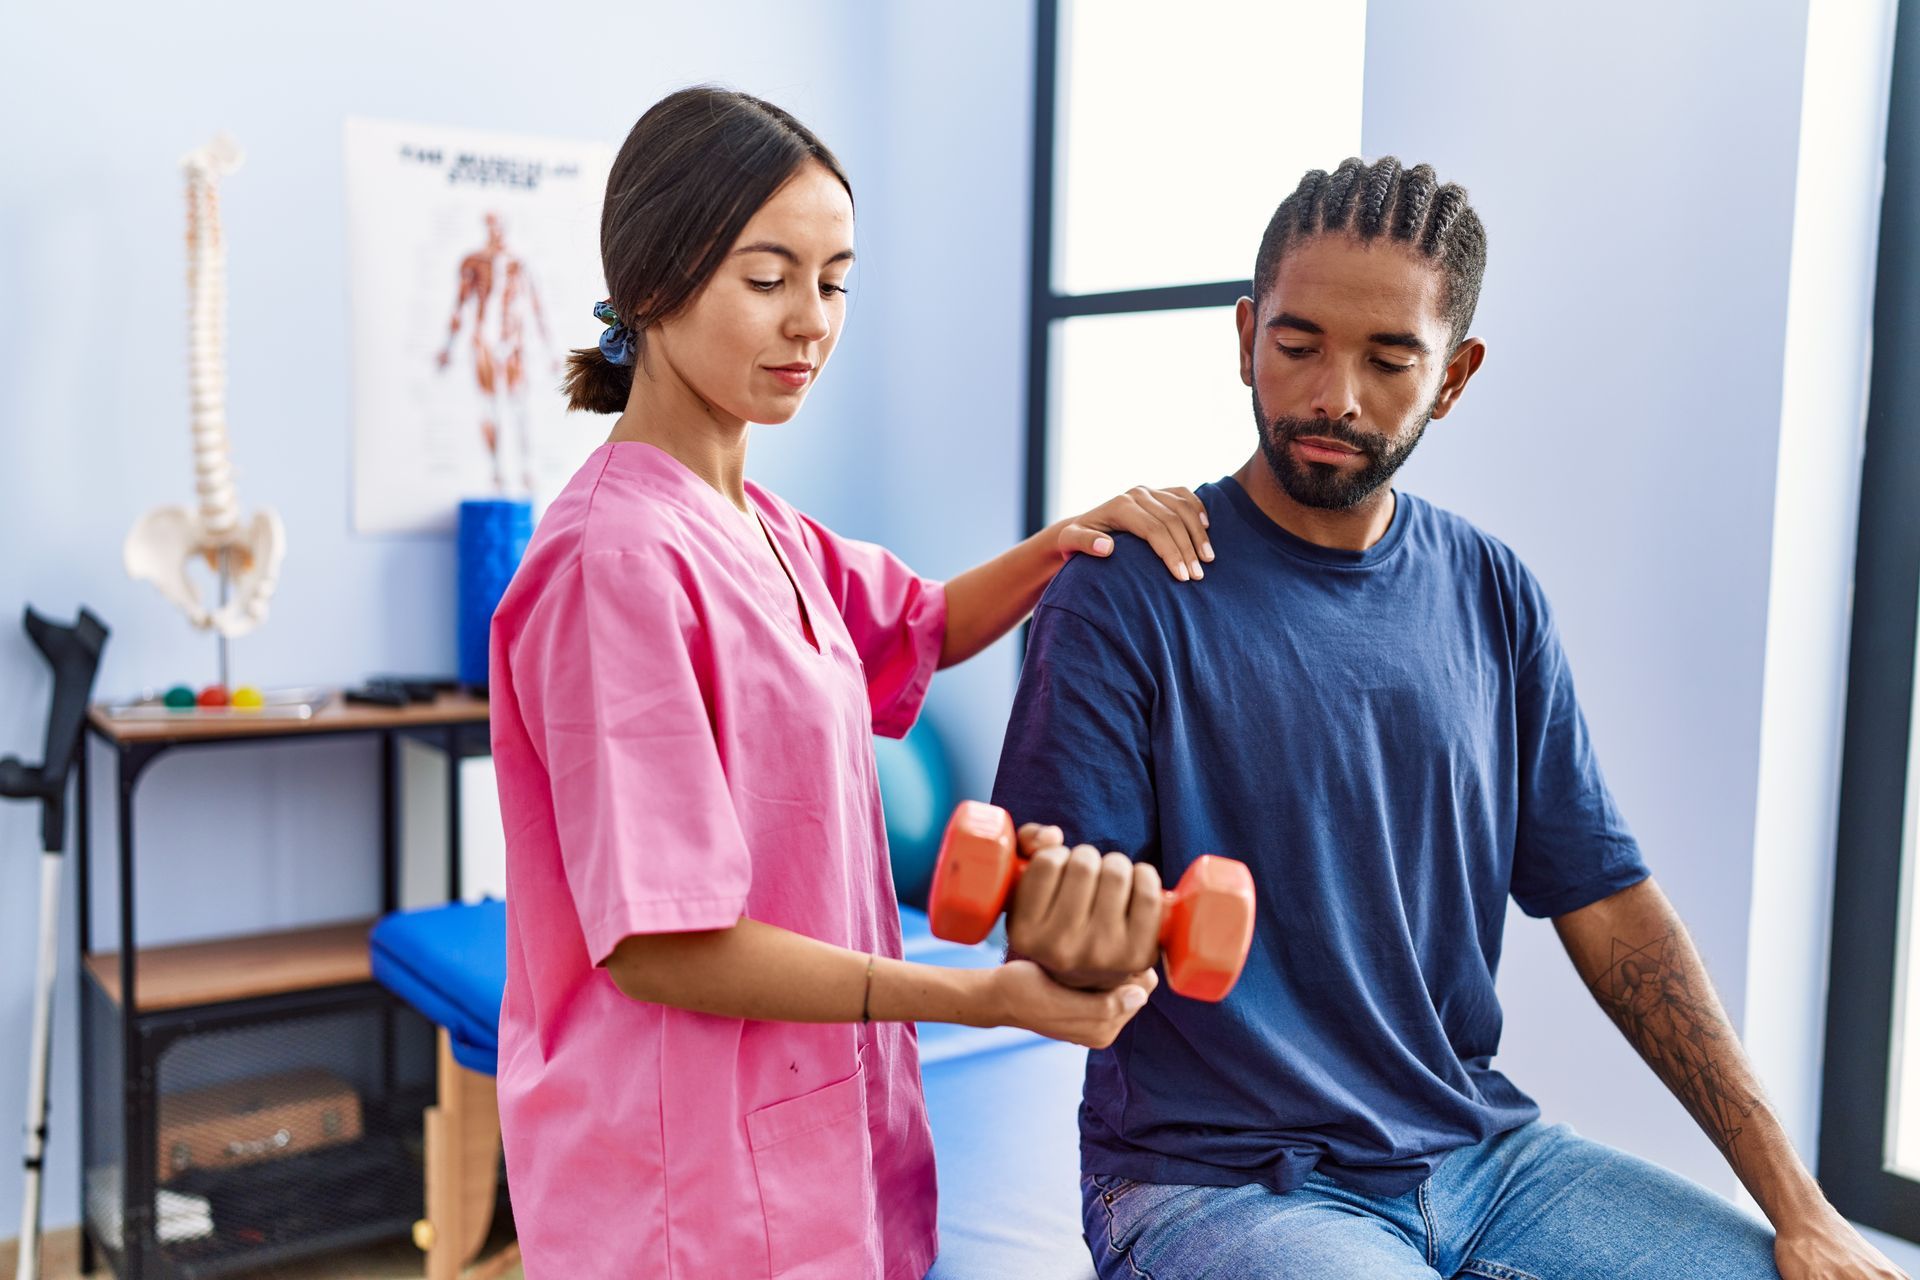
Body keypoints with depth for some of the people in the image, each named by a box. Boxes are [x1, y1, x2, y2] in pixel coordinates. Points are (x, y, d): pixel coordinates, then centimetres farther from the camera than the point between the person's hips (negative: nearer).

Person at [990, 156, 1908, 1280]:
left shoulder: (1493, 596, 3)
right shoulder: (1126, 596, -12)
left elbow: (1606, 901, 5)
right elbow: (1046, 944, -14)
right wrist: (1084, 939, -38)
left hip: (1478, 1152, 5)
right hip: (1222, 1178, -4)